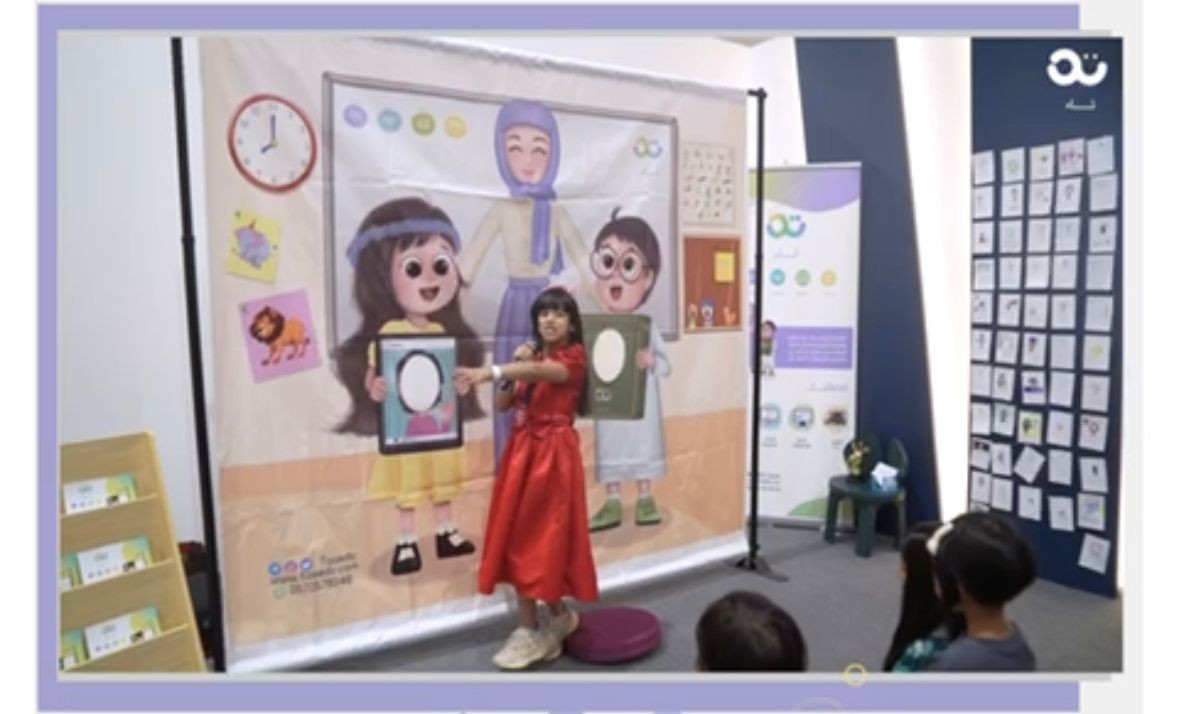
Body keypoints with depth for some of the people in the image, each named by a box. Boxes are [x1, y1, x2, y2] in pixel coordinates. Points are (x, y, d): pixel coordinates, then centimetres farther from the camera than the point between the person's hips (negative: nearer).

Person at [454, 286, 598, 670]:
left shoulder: (573, 357, -7)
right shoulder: (530, 356, 13)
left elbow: (538, 370, -30)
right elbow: (502, 405, 8)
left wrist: (491, 371, -44)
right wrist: (513, 369, -7)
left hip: (554, 453, -6)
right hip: (521, 452, 7)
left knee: (547, 537, -2)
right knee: (518, 537, 6)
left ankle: (556, 617, 17)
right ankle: (530, 626, 17)